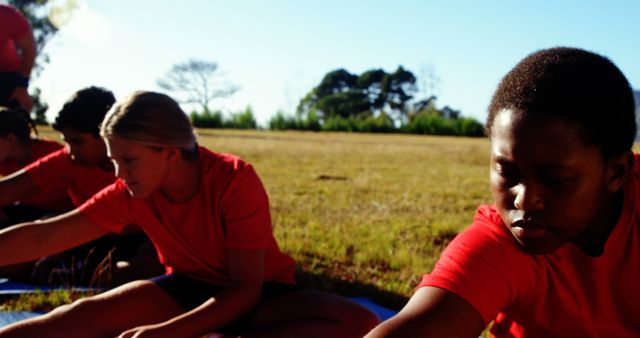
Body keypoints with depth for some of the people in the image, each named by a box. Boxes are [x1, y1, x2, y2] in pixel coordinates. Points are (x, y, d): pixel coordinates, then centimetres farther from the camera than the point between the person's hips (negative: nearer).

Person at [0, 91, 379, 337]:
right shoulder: (133, 194, -12)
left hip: (261, 296, -3)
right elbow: (44, 236, -12)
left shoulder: (236, 180, -27)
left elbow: (246, 289, -26)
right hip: (189, 288, 4)